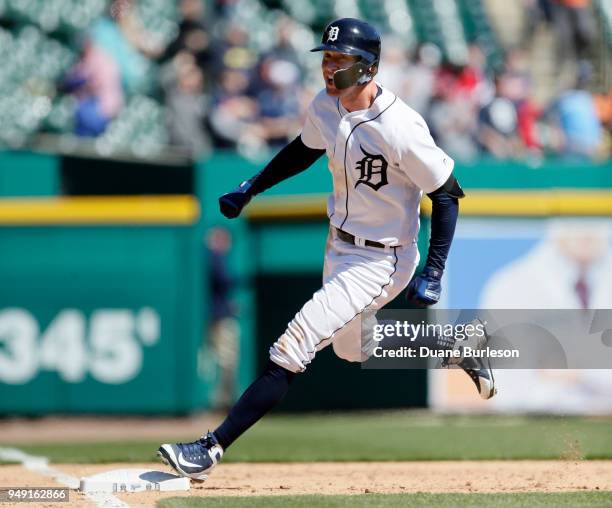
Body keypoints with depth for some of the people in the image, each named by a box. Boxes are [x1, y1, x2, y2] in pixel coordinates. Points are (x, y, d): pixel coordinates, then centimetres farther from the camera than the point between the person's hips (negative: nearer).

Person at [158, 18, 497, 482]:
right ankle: (456, 343, 44)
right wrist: (251, 189, 13)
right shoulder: (326, 106, -5)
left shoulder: (398, 127, -27)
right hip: (340, 246, 9)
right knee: (351, 350, 25)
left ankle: (212, 449, -18)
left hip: (381, 261, -9)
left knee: (295, 344, -17)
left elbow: (447, 194, -18)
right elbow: (305, 149, 18)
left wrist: (433, 274, -22)